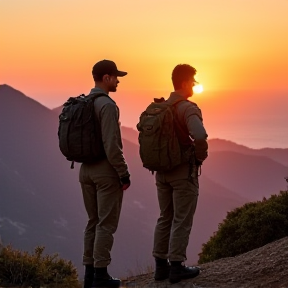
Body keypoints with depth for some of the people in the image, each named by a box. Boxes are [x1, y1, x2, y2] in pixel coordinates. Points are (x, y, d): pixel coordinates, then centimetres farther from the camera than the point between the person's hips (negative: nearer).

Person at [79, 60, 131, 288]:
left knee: (94, 222, 13)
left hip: (86, 170, 8)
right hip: (107, 171, -8)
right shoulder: (107, 105, -17)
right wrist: (124, 174, -15)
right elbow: (111, 145, -22)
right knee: (106, 224, -2)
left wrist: (87, 164, 20)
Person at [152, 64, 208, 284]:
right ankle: (176, 267, 2)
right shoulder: (188, 108, -17)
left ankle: (161, 266, 16)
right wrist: (201, 157, -14)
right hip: (184, 172, -7)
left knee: (165, 218, 13)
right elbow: (200, 136, -33)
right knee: (182, 221, 0)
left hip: (163, 171, 7)